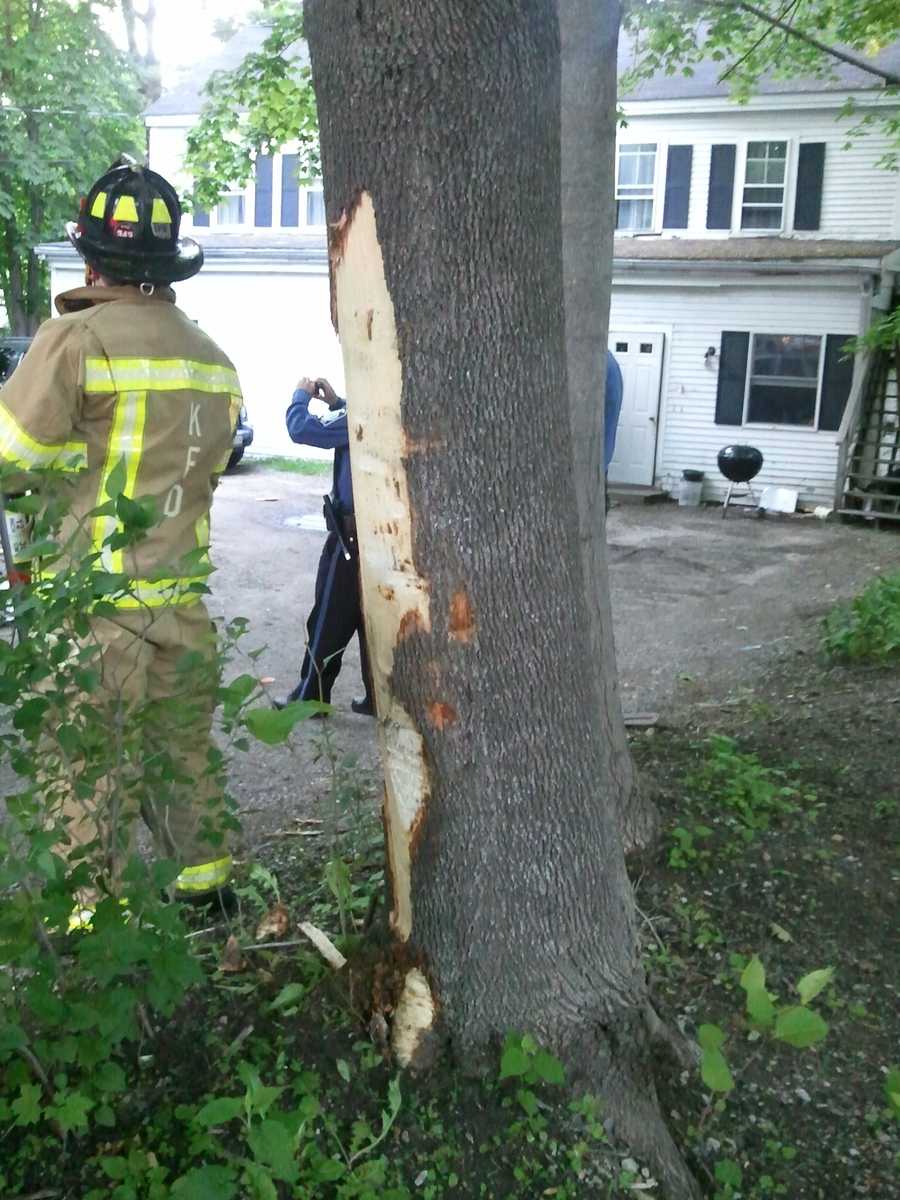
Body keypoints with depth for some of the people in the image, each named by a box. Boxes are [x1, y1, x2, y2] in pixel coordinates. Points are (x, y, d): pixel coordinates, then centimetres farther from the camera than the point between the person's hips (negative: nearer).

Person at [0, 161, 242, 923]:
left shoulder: (77, 339, -13)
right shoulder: (212, 358, 8)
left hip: (93, 602, -6)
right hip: (182, 596, 6)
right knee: (183, 751, 20)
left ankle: (99, 922, 14)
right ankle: (207, 884, 31)